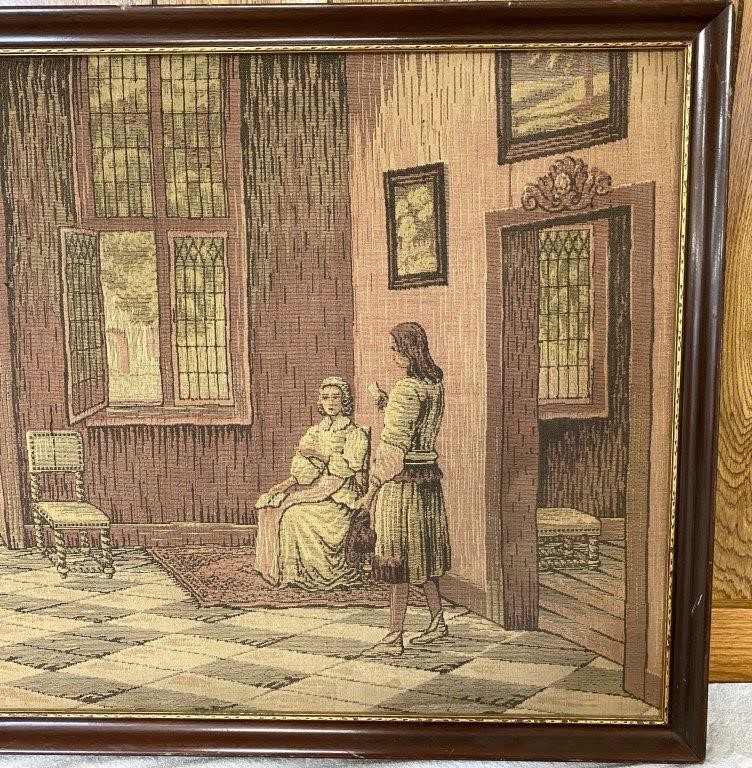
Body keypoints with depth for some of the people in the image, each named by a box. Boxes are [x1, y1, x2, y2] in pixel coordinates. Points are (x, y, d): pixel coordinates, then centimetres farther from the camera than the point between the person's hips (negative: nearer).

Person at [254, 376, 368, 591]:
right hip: (314, 487, 5)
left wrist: (321, 456, -11)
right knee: (270, 503, -19)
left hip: (338, 494, -5)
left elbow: (350, 466, -11)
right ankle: (283, 566, -16)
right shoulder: (314, 432, 17)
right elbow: (298, 466, 9)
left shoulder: (355, 434, 2)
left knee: (298, 512, -30)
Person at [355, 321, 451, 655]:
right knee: (422, 552, 20)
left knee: (397, 557, 0)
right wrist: (384, 401, 11)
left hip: (401, 480, -9)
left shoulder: (407, 388, -18)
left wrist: (372, 490, -13)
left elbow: (394, 444, -18)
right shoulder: (435, 383, 8)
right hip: (428, 477, 9)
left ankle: (394, 638, 9)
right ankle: (437, 621, 32)